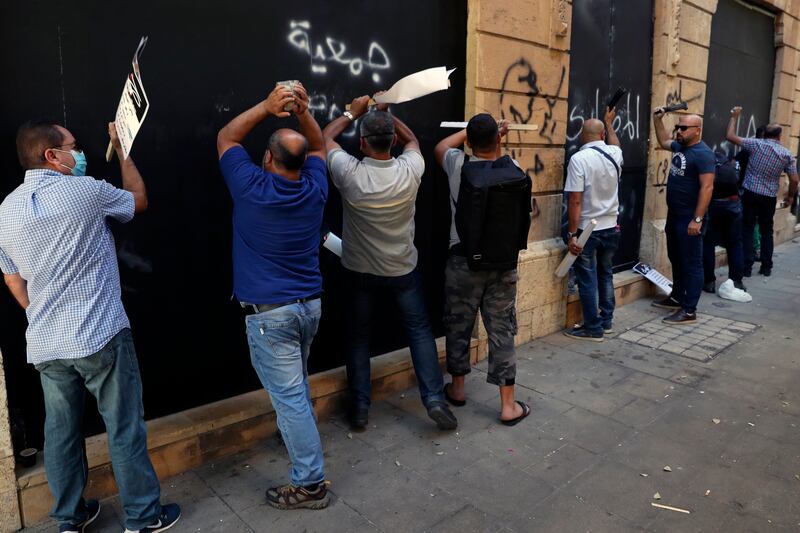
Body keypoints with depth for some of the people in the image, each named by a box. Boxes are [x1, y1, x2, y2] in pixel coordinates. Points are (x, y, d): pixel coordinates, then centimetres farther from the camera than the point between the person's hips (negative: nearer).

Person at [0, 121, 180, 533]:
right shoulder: (85, 191, -12)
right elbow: (138, 199, 8)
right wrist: (121, 149, 17)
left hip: (45, 346, 6)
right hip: (101, 337, -6)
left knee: (60, 433, 17)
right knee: (124, 428, 6)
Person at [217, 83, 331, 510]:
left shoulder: (252, 189, -15)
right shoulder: (315, 188, -3)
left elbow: (226, 138, 2)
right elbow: (318, 147, 18)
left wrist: (268, 107, -2)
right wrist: (303, 111, 4)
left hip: (270, 311, -6)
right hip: (310, 304, 6)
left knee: (289, 396, 0)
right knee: (295, 385, 27)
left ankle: (310, 483, 9)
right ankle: (300, 443, 48)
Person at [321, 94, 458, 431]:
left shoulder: (349, 174, -20)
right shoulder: (409, 170, -17)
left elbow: (325, 137, 1)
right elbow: (412, 139, 9)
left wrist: (353, 113, 12)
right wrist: (387, 113, 12)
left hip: (359, 271, 0)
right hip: (402, 271, 1)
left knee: (358, 336, 13)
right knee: (420, 331, 12)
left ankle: (360, 407, 18)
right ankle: (434, 398, 8)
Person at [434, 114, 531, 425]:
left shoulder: (459, 164, -7)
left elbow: (440, 147, 17)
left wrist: (471, 131, 23)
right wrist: (496, 137, 32)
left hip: (463, 259, -1)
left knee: (459, 326, 15)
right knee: (502, 331, 6)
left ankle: (457, 388, 32)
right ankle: (508, 405, 10)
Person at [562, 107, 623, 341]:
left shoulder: (579, 159, -17)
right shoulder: (614, 154, 1)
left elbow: (575, 201, -21)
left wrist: (572, 234, -16)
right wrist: (609, 123, 44)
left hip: (587, 230, -6)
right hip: (611, 227, 6)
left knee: (588, 280, 4)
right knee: (605, 274, 20)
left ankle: (593, 328, 11)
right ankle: (607, 320, 31)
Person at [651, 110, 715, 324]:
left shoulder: (703, 153, -17)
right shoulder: (680, 146, 9)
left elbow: (707, 187, -22)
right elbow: (663, 141, 33)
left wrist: (697, 219, -26)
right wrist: (658, 120, 21)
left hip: (690, 218, -9)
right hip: (674, 215, 9)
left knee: (691, 264, -3)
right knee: (676, 259, 19)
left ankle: (689, 311, 2)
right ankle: (677, 297, 34)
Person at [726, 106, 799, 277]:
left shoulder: (756, 144, -7)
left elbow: (730, 136, -4)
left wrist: (734, 117, 8)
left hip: (750, 193, -2)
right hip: (770, 197, 2)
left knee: (747, 230, 1)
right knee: (766, 231, 15)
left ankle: (746, 267, -1)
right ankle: (766, 267, 19)